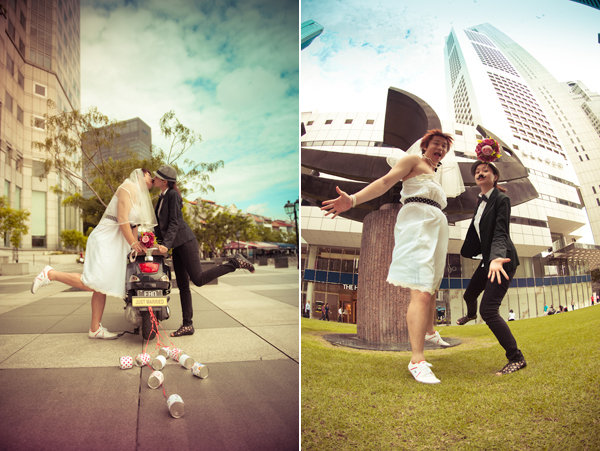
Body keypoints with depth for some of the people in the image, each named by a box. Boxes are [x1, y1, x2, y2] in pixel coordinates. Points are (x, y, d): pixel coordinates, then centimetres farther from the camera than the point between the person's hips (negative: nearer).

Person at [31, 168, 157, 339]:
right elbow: (122, 219, -15)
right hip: (106, 240, -9)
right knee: (92, 284, -19)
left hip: (116, 243, 9)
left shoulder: (140, 197, 22)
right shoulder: (128, 188, -7)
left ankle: (95, 329, 10)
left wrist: (136, 245, 9)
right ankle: (50, 274, -4)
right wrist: (132, 243, -12)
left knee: (102, 286, 7)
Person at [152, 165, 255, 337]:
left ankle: (235, 262, -8)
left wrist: (165, 244, -24)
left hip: (185, 242, -9)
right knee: (182, 285, 6)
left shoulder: (173, 195, -8)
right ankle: (187, 325, 8)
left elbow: (174, 222, -16)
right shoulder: (162, 197, 18)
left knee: (198, 279, -18)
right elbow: (160, 223, 23)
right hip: (177, 246, 9)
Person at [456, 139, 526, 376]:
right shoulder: (481, 200, 8)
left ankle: (516, 358, -9)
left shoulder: (501, 200, -16)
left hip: (503, 260, -8)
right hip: (488, 258, 8)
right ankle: (470, 314, 63)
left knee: (488, 310, -19)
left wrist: (497, 258, -44)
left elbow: (500, 233, -28)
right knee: (469, 295, 26)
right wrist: (469, 250, 30)